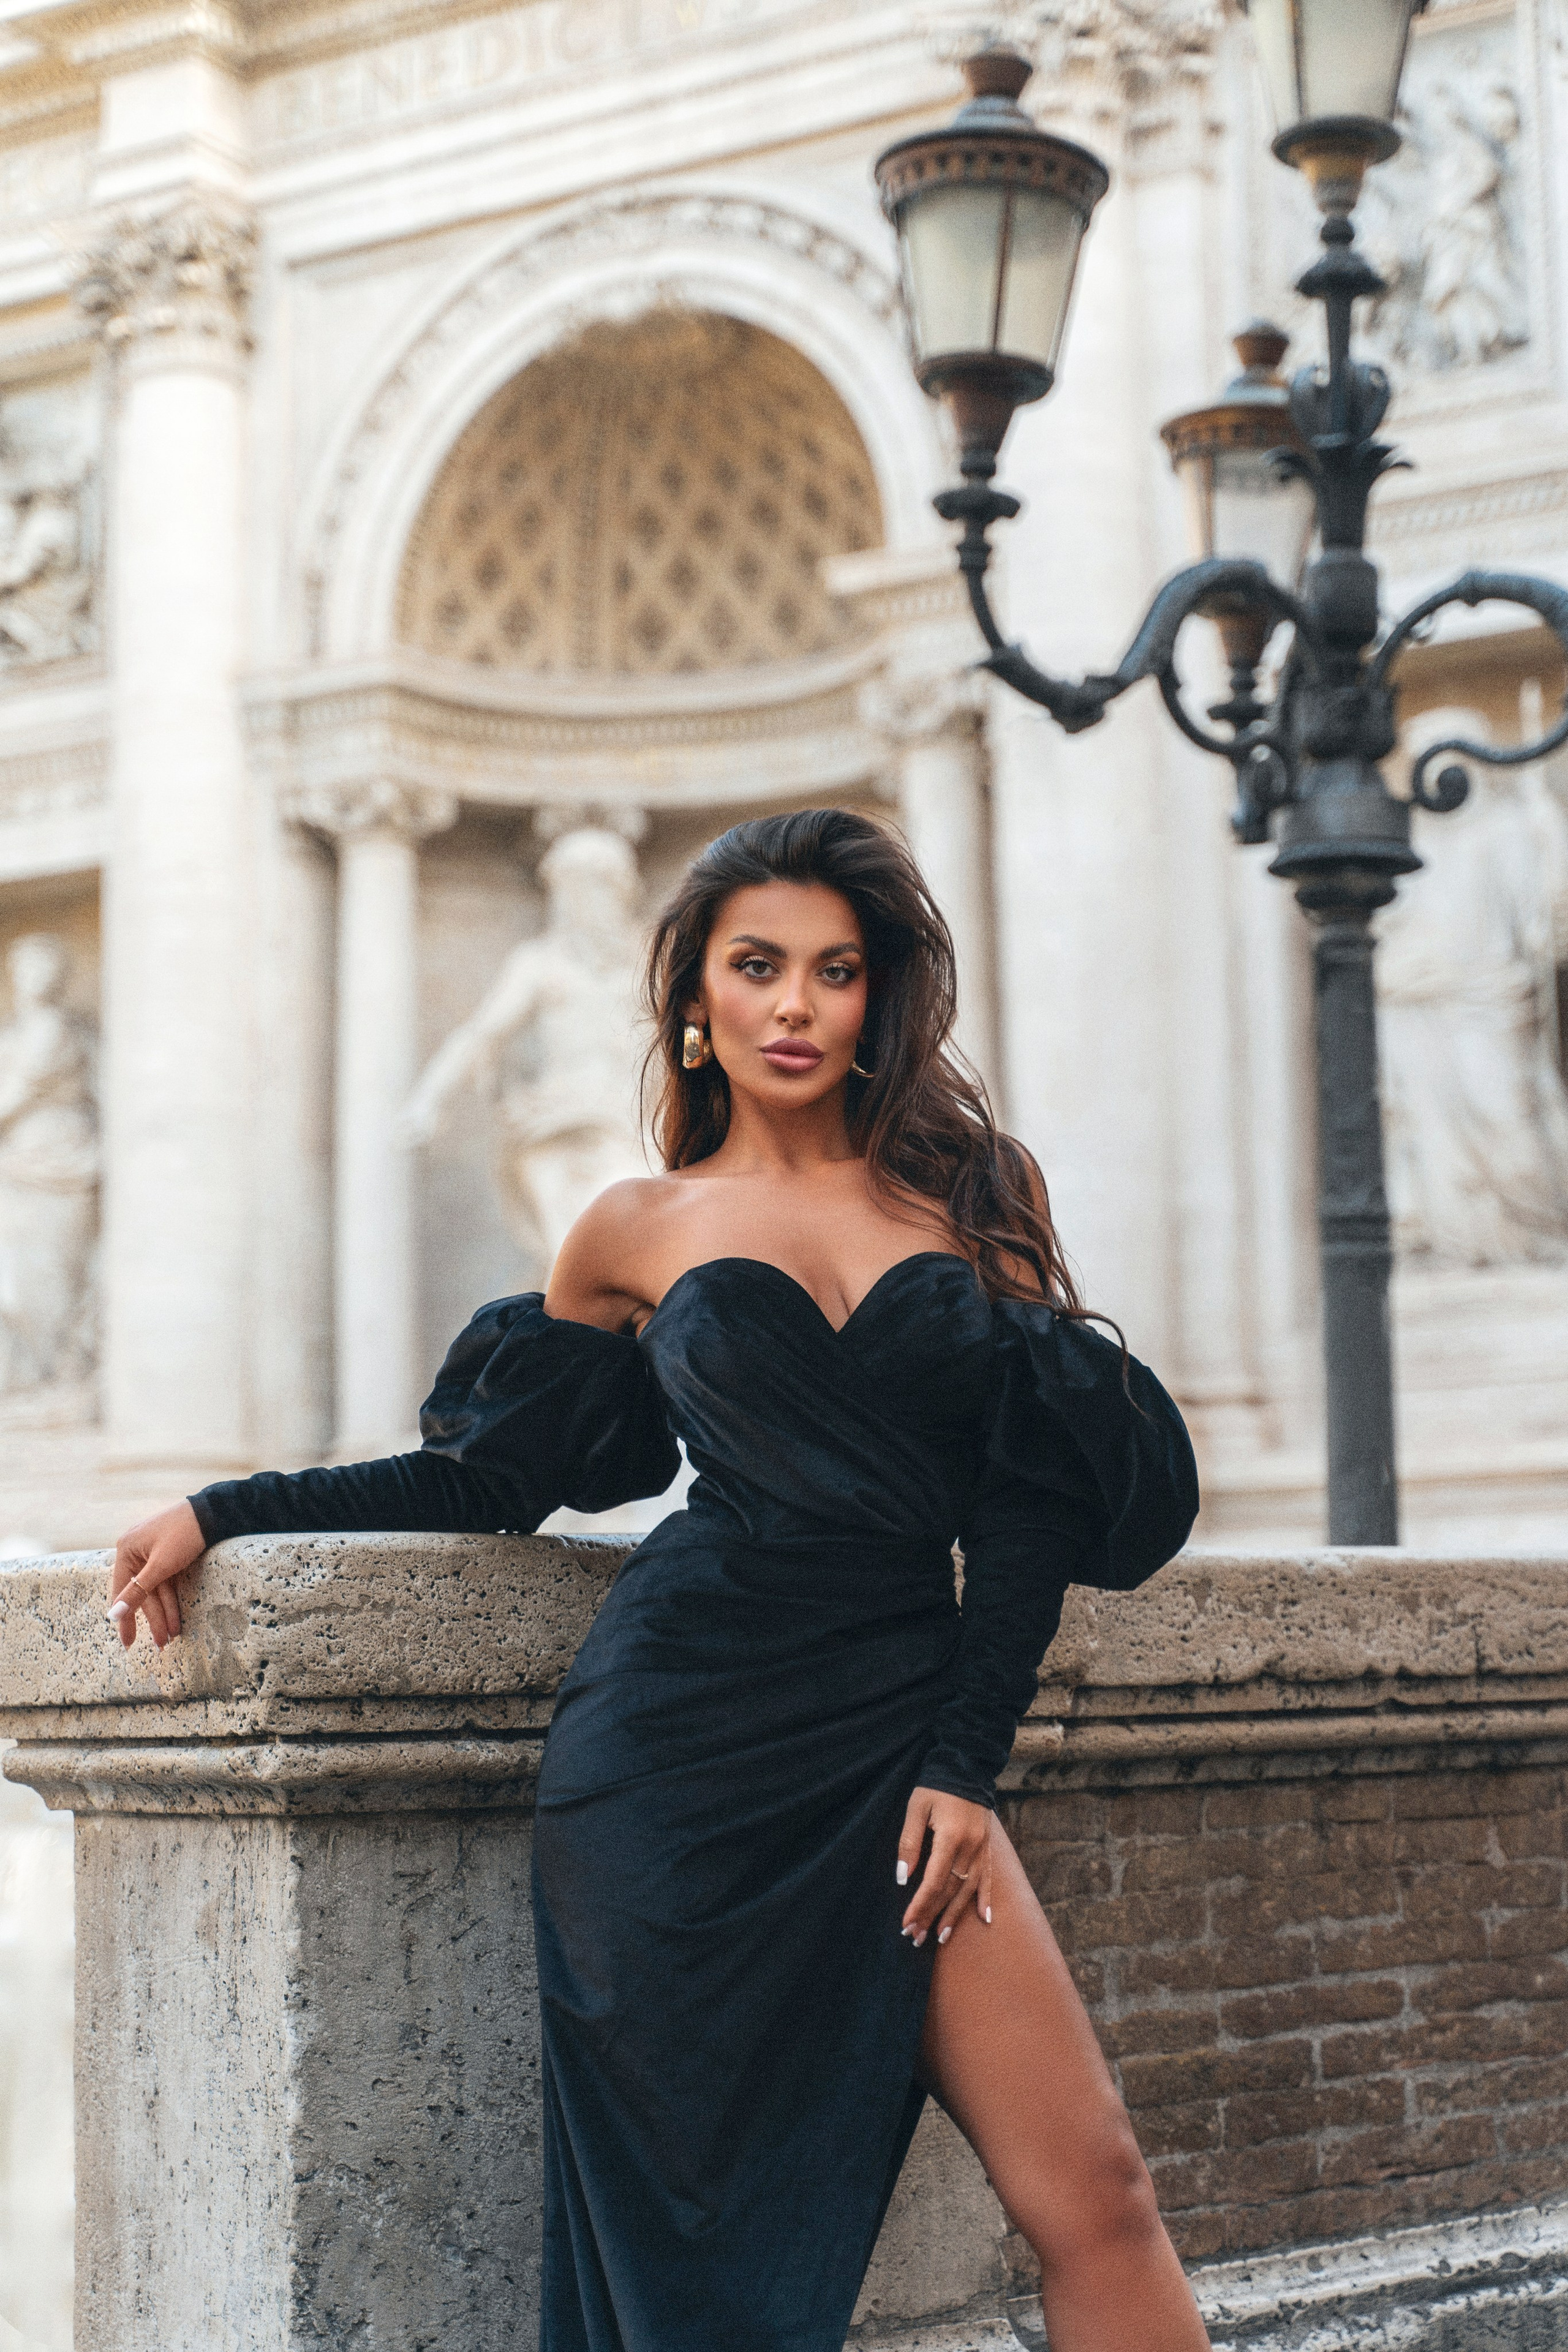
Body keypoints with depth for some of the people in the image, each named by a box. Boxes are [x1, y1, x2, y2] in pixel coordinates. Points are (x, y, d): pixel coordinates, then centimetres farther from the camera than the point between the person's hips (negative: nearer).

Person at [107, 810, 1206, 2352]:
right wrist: (228, 1511, 13)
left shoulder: (978, 1193, 10)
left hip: (895, 1745, 1)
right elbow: (498, 1473, 17)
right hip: (677, 1749, -1)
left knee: (1090, 2190, -8)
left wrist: (966, 1762, -3)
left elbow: (1028, 1504, 7)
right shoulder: (638, 1234, 10)